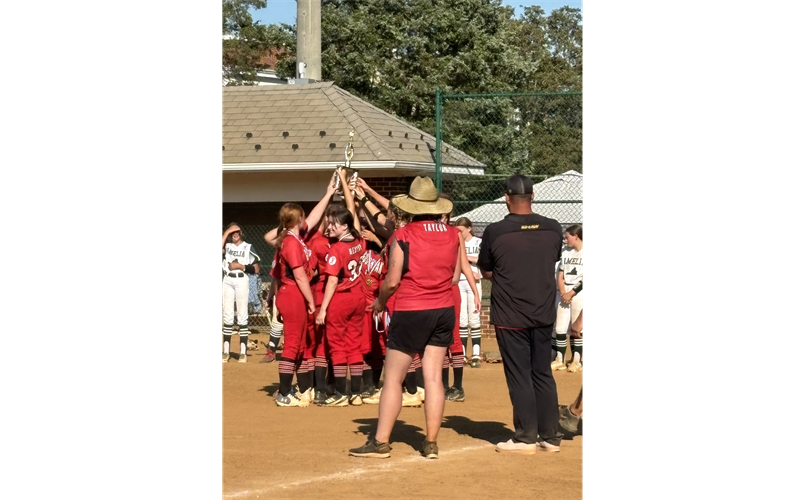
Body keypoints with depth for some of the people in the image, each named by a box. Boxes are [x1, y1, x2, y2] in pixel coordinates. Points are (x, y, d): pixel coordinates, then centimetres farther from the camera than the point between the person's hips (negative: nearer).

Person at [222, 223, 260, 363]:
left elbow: (256, 269, 2)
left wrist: (241, 266, -10)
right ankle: (226, 351, 6)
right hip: (227, 281, 2)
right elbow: (220, 249, -16)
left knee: (242, 316, -4)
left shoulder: (248, 247, 5)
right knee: (227, 316, 4)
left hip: (242, 281, -2)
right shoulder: (226, 246, 10)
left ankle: (243, 352, -2)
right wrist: (227, 232, -11)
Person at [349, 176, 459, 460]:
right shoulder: (453, 235, 2)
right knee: (433, 376, 6)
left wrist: (379, 302, 8)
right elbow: (455, 276, 9)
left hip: (410, 312, -5)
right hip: (444, 311, 5)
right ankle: (431, 443, 7)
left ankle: (380, 443, 3)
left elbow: (392, 281, -11)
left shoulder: (403, 236, -11)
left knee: (393, 378, 2)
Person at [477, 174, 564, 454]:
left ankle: (526, 437, 5)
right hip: (544, 314, 4)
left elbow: (486, 272, 0)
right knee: (543, 374, 12)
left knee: (519, 376, 3)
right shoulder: (553, 229, -2)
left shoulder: (495, 232, -12)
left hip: (510, 317, -4)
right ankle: (550, 436, 15)